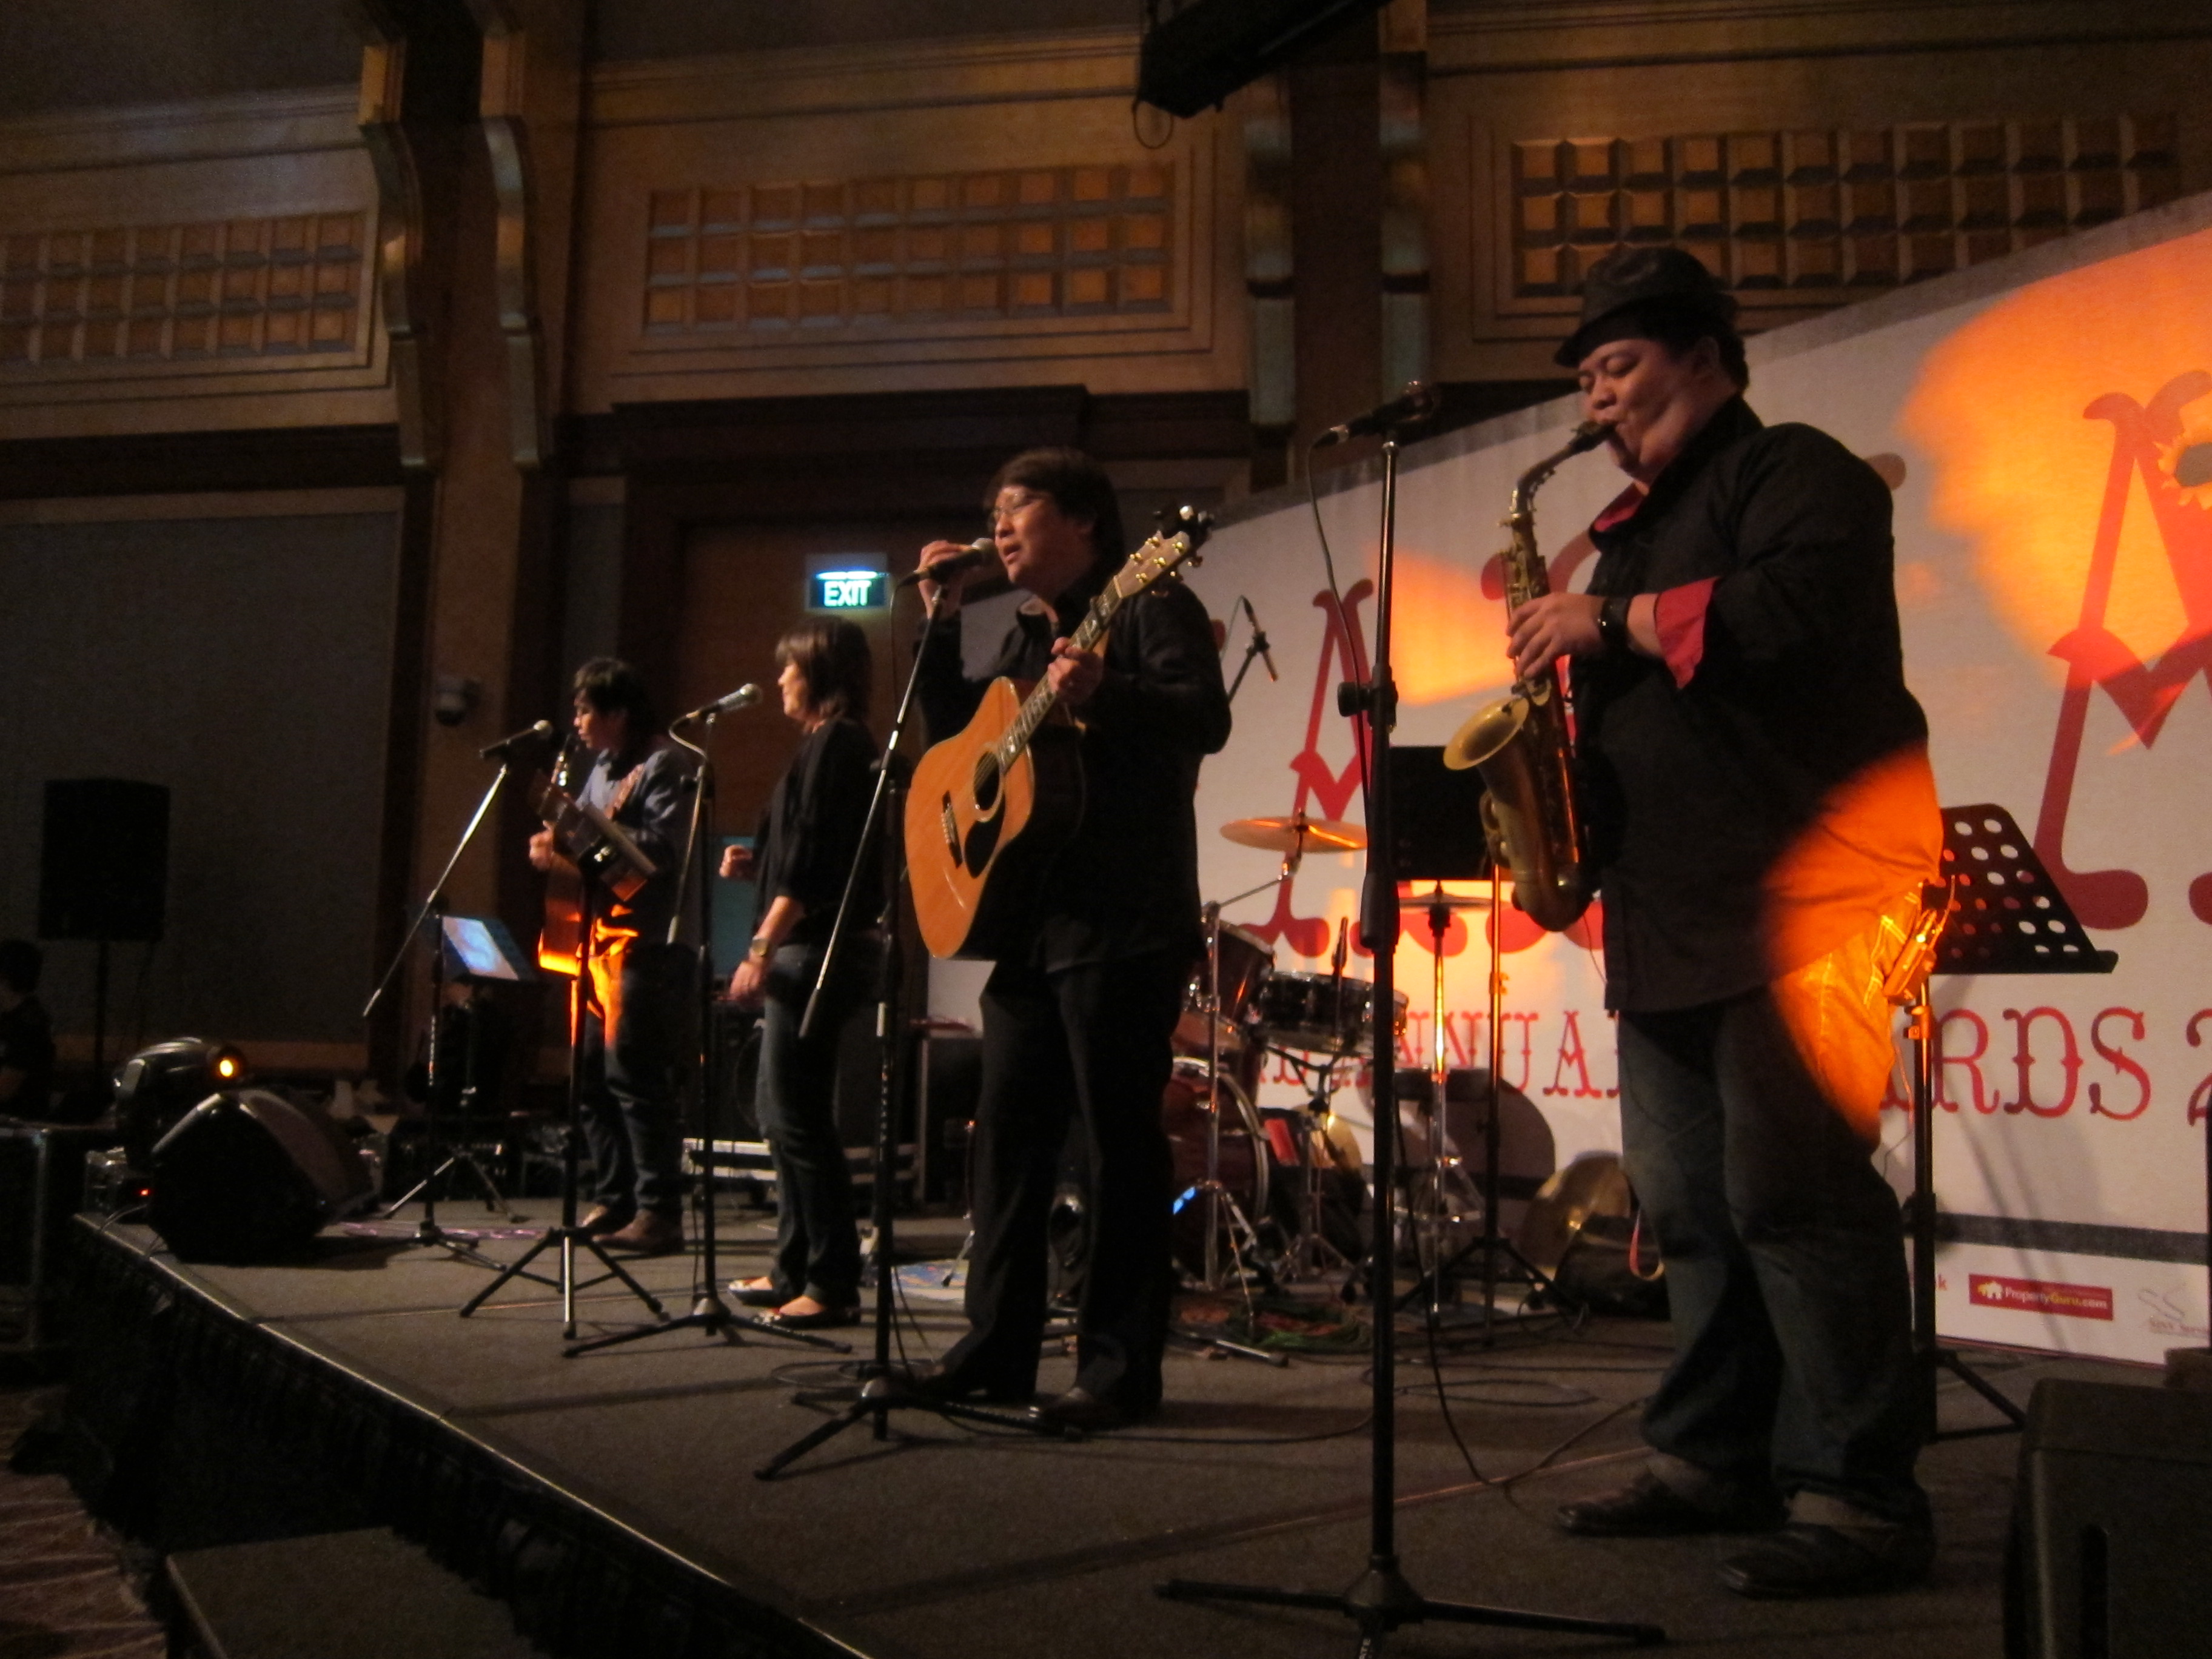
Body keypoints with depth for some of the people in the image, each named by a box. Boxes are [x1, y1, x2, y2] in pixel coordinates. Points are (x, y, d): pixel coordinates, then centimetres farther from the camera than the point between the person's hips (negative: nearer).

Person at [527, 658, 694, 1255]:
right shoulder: (603, 768, 21)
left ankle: (659, 1212, -6)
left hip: (643, 942, -9)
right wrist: (556, 843, 2)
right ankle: (614, 1201, 19)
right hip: (596, 935, 9)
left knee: (634, 1074, -10)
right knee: (592, 1076, 10)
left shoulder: (663, 766, -7)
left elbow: (663, 848, -20)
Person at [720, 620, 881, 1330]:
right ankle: (795, 1270, 20)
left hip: (817, 950, -11)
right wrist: (757, 864, 11)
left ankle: (832, 1284, -4)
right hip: (811, 950, 11)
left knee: (797, 1116, -9)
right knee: (782, 1111, 13)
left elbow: (813, 865, -19)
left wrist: (761, 950, -20)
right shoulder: (839, 745, 18)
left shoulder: (833, 744, -11)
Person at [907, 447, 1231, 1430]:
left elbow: (1205, 717, -18)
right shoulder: (1027, 635, 21)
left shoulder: (1149, 608, -3)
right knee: (1008, 1131, 12)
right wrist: (942, 621, 13)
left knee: (1119, 1141, -4)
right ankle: (996, 1348, 22)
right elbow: (954, 733, 22)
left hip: (1123, 923, -9)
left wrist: (1102, 694, -34)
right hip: (1027, 916, 9)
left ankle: (1119, 1368, 5)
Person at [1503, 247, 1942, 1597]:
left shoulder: (1796, 473, 0)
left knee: (1794, 1197, -10)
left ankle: (1861, 1497, -1)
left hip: (1801, 901, -9)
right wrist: (1566, 672, 8)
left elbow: (1800, 611, -20)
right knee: (1693, 1207, 10)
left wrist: (1615, 620, -13)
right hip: (1669, 918, 9)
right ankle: (1714, 1462, 20)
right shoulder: (1638, 525, 25)